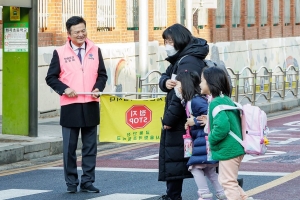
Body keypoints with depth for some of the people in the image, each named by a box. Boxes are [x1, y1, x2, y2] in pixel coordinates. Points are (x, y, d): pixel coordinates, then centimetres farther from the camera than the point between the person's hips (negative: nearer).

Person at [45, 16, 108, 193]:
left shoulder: (95, 51, 9)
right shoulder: (60, 53, 1)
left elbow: (102, 75, 13)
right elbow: (51, 77, 3)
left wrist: (98, 88, -6)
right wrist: (64, 89, -12)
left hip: (91, 106, 2)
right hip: (70, 107, -2)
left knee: (90, 146, 5)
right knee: (70, 147, 2)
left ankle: (87, 181, 11)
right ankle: (71, 182, 11)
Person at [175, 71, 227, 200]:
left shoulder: (196, 101, -20)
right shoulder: (189, 102, 12)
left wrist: (195, 122, -20)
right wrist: (190, 124, 6)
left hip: (205, 139, -10)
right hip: (202, 140, 10)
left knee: (195, 166, -6)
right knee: (209, 169, 15)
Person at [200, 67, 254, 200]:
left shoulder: (216, 103, -18)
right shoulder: (226, 99, 12)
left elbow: (222, 126, -30)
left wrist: (211, 140, -15)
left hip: (227, 150, -10)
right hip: (235, 147, 10)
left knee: (228, 182, -1)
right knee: (228, 180, 20)